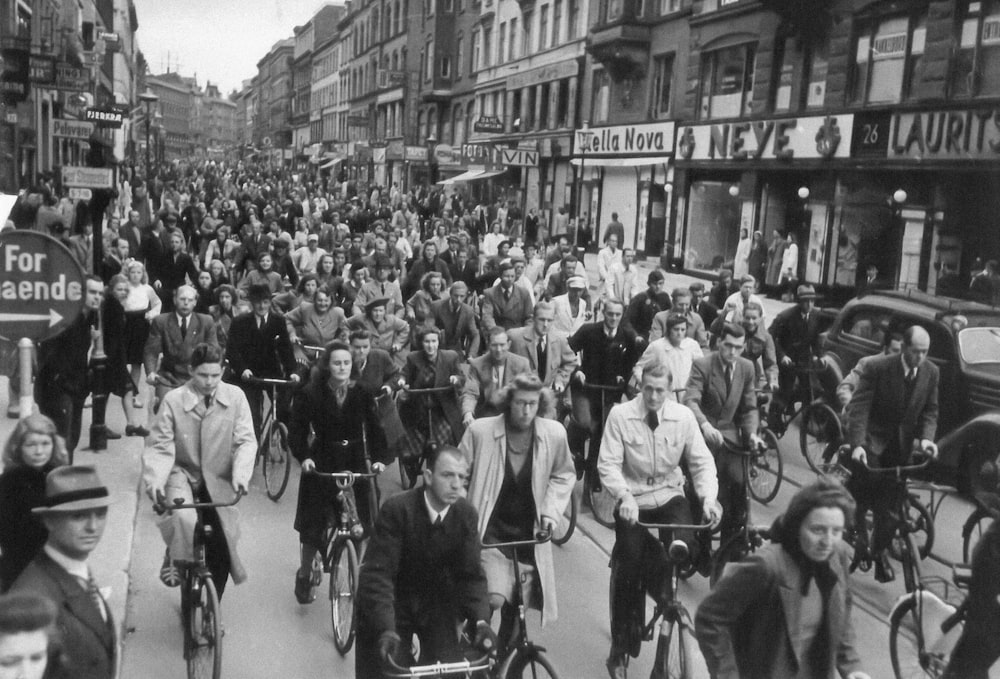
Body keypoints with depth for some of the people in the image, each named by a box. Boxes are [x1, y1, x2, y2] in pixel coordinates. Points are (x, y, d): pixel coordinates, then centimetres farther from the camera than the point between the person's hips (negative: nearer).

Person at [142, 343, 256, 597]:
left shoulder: (235, 397, -6)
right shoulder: (173, 400, -10)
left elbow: (246, 440, -8)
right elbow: (159, 446, -9)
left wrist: (241, 474, -25)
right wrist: (154, 480, -25)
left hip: (219, 479, 2)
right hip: (183, 473, -1)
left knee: (222, 542, -1)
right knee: (182, 519, -33)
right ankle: (174, 560, 1)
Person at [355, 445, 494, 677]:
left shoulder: (467, 514, -14)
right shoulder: (397, 508, -26)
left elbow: (471, 573, -12)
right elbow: (377, 573, -30)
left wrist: (480, 620, -28)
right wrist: (386, 629, -40)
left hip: (436, 603, 3)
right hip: (392, 603, -3)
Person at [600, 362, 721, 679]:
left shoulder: (683, 416, -6)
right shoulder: (620, 415, -12)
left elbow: (702, 462, -3)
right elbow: (608, 464, -14)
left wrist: (708, 497, -20)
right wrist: (624, 495, -32)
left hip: (670, 496, 2)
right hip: (632, 500, -1)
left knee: (686, 550, -26)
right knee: (629, 568, -10)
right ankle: (620, 647, 13)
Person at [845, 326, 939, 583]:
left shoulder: (931, 373, -5)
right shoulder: (878, 368, -18)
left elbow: (930, 411, 2)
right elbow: (859, 407, -21)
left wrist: (926, 437, -18)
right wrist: (857, 444, -32)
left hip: (901, 444, 4)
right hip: (873, 439, -4)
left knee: (891, 504, 6)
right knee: (861, 495, -13)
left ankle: (879, 551, 25)